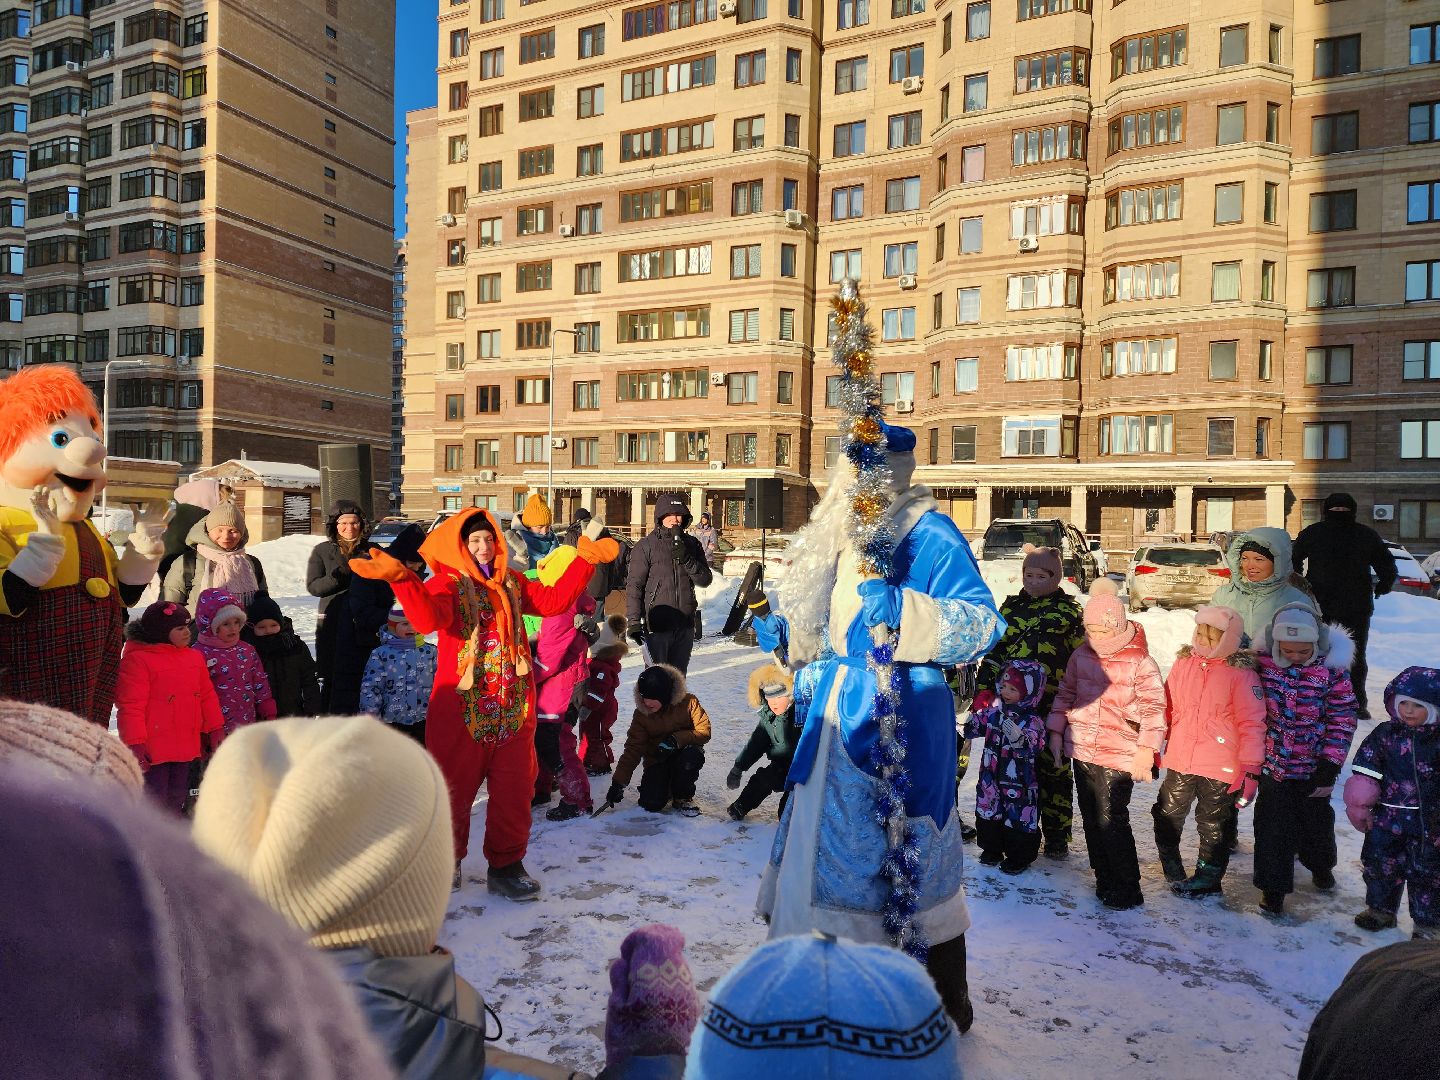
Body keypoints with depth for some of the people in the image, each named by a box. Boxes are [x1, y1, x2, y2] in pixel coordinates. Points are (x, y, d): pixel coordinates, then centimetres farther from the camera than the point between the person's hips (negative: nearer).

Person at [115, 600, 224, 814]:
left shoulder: (195, 657, 10)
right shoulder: (137, 660, -11)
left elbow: (207, 696, 16)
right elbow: (130, 705, -14)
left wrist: (215, 729, 12)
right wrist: (135, 743, -17)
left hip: (187, 747, 7)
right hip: (153, 750, -7)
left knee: (177, 799, 17)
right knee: (154, 799, -1)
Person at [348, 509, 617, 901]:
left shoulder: (513, 583, 13)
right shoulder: (447, 582, -5)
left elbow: (554, 600, 10)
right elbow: (429, 618, -25)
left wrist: (584, 558, 8)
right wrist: (401, 578, -42)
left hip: (514, 709, 5)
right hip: (461, 709, -4)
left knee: (514, 790, 8)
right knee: (454, 788, 8)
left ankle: (506, 867, 22)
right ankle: (445, 863, 29)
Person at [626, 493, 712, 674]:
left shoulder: (692, 544, 9)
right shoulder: (646, 546, -3)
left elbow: (705, 580, 4)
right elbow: (634, 586, -5)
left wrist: (686, 559, -12)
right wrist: (633, 621, -12)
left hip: (685, 625, 4)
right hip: (657, 625, -4)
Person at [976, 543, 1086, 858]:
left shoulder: (1068, 610, 3)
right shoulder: (1011, 607, 12)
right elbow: (994, 650, 13)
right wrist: (984, 689, 4)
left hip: (1053, 704, -3)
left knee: (1054, 768, 3)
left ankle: (1057, 837, 15)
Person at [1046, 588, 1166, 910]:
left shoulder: (1140, 662, -10)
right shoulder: (1081, 657, 6)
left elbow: (1153, 707, -9)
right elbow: (1065, 694, 15)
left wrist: (1147, 749, -15)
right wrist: (1056, 731, 11)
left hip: (1119, 755, -6)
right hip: (1082, 751, 6)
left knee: (1111, 821, -7)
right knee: (1092, 819, 13)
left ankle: (1127, 890, 8)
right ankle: (1105, 880, 27)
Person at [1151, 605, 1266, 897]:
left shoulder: (1241, 673, -13)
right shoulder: (1184, 662, 0)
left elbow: (1252, 723, -13)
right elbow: (1168, 708, 10)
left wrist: (1251, 770, -15)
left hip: (1221, 767, -5)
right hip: (1180, 762, 5)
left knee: (1214, 826, 13)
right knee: (1166, 815, 17)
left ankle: (1208, 877, 32)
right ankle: (1171, 866, 39)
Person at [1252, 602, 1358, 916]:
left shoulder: (1332, 667, -14)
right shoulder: (1262, 660, -10)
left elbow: (1343, 718, -7)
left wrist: (1329, 764, -10)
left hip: (1312, 765, 0)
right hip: (1272, 762, 0)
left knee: (1315, 818, 20)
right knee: (1273, 825, 1)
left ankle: (1321, 864, 49)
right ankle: (1273, 886, 15)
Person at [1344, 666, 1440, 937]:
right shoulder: (1385, 734, -5)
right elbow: (1364, 772, -1)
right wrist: (1359, 805, -3)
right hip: (1386, 818, 3)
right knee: (1380, 865, 16)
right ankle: (1380, 909, 36)